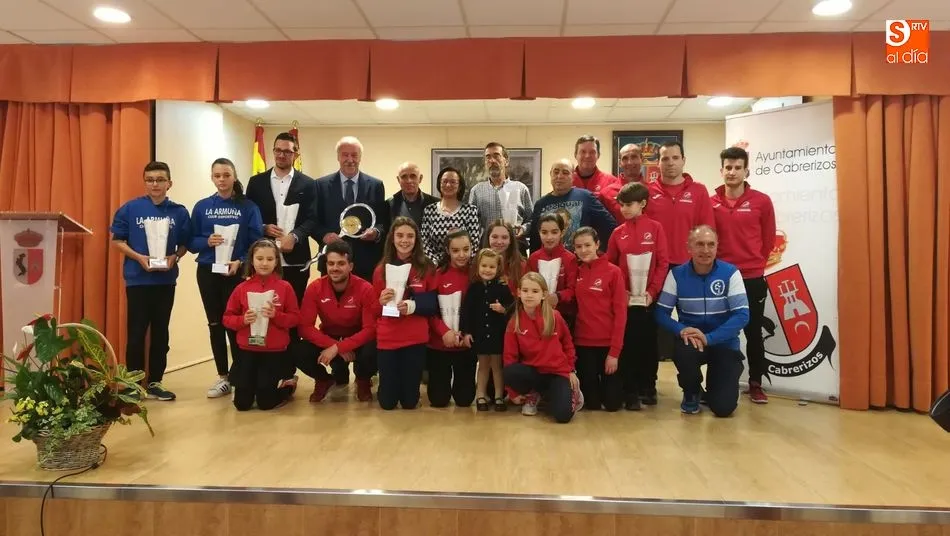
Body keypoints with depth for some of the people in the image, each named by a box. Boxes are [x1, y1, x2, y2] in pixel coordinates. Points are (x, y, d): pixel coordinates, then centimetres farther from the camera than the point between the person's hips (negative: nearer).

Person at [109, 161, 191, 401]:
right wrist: (139, 257, -14)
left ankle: (155, 382, 21)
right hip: (137, 279, -2)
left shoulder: (179, 212, 1)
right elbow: (117, 240, -1)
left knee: (160, 332, 10)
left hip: (166, 280, 2)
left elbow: (184, 244, 7)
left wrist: (174, 257, -12)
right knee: (136, 332, 3)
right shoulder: (130, 209, -4)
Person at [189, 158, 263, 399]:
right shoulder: (202, 207, 6)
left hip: (236, 273, -3)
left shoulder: (248, 207, -2)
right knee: (215, 324, 9)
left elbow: (257, 242, -4)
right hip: (207, 273, 3)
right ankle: (223, 376, 19)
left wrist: (240, 262, -18)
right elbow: (191, 242, 6)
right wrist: (207, 242, -14)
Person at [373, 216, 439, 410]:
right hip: (387, 339, 1)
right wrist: (381, 302, -17)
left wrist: (413, 305, -19)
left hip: (416, 339, 0)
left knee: (410, 401, 6)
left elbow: (434, 305, -1)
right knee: (387, 402, 5)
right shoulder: (381, 270, 0)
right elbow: (373, 310, 4)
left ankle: (408, 384, 38)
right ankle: (388, 384, 38)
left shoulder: (426, 269, -2)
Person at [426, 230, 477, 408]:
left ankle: (460, 380, 40)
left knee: (465, 400, 7)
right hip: (439, 343, -1)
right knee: (438, 400, 6)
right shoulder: (438, 275, -7)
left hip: (466, 343, 1)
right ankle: (443, 378, 39)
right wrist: (444, 331, -19)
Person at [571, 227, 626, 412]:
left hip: (608, 343, -2)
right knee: (591, 403, 6)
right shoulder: (576, 272, 4)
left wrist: (615, 351, -12)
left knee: (612, 403, 3)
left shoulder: (613, 272, -7)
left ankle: (614, 383, 35)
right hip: (583, 343, 3)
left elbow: (620, 313, -9)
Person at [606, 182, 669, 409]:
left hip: (648, 297, -1)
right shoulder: (618, 232, 5)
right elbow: (610, 265, 6)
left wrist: (652, 290, -10)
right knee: (627, 344, 4)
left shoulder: (655, 228, -1)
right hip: (624, 298, 1)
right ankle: (630, 392, 12)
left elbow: (663, 263, -3)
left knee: (648, 343, 9)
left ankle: (648, 388, 23)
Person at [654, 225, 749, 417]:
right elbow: (661, 313, -7)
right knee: (683, 353, -37)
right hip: (690, 340, 1)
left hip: (724, 343, -1)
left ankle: (713, 389, 27)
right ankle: (691, 394, -1)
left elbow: (742, 315, -16)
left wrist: (709, 338, -27)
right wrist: (682, 330, -27)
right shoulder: (676, 274, -6)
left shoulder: (730, 273, -10)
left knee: (723, 407, -14)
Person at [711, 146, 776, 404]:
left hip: (753, 278, 0)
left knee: (753, 331, 8)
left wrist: (755, 264, 10)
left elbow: (768, 239, 6)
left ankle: (755, 384, 19)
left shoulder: (762, 201, -2)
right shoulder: (711, 203, -1)